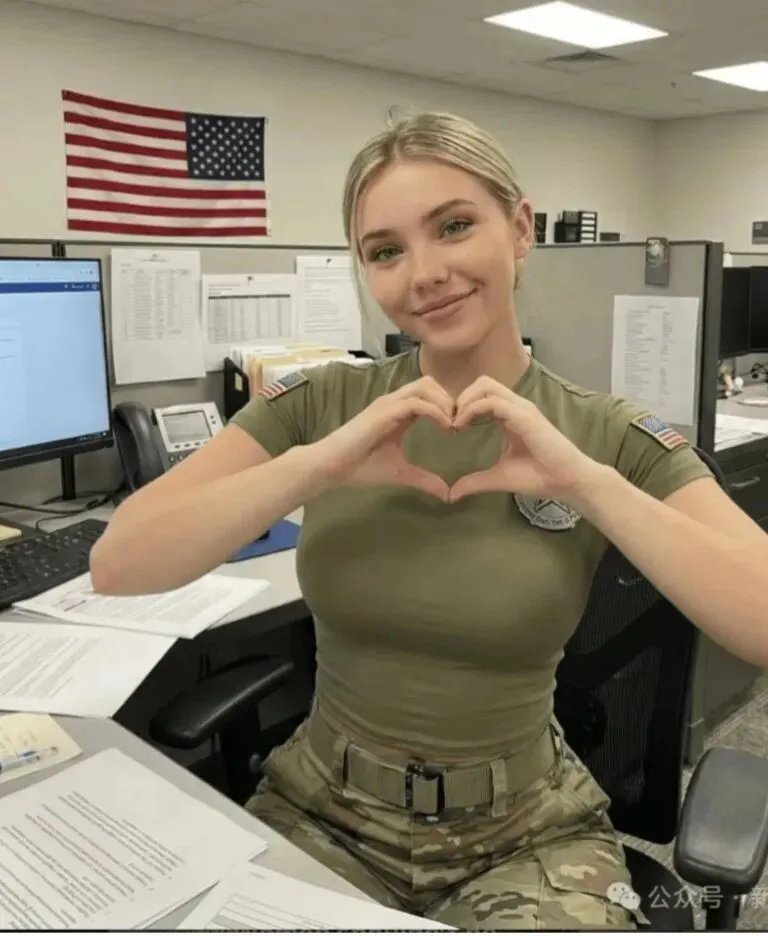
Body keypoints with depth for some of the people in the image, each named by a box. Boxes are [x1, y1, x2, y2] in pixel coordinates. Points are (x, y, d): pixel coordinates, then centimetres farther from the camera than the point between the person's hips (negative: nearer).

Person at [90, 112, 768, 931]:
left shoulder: (612, 439, -8)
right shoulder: (318, 404, -5)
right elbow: (115, 566, -14)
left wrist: (585, 482, -25)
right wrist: (314, 466, -25)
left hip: (526, 834, 0)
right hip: (323, 811, 1)